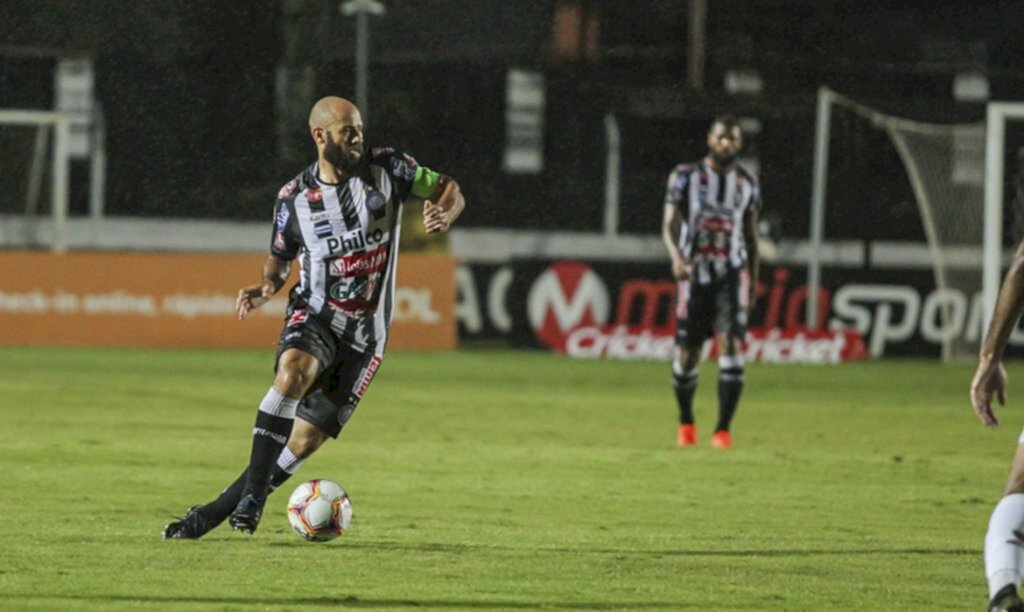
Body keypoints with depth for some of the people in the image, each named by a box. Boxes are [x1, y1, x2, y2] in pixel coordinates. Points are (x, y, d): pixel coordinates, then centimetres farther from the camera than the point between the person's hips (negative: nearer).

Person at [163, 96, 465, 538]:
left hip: (364, 332, 1)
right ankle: (252, 494, -31)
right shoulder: (294, 198, -1)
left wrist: (444, 216, -17)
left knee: (305, 440, -5)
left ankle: (216, 512, 6)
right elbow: (280, 258, 13)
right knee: (293, 372, -35)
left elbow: (449, 190, 6)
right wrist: (266, 287, -9)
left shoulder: (387, 170, -4)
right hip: (313, 315, 0)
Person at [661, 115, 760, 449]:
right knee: (687, 354, 3)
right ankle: (686, 422, 27)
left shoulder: (747, 183, 10)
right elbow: (669, 224, -5)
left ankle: (723, 429, -15)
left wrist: (754, 281, 15)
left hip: (733, 273, 1)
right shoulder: (685, 176, 2)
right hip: (694, 273, -1)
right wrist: (676, 256, -25)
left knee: (731, 346, -15)